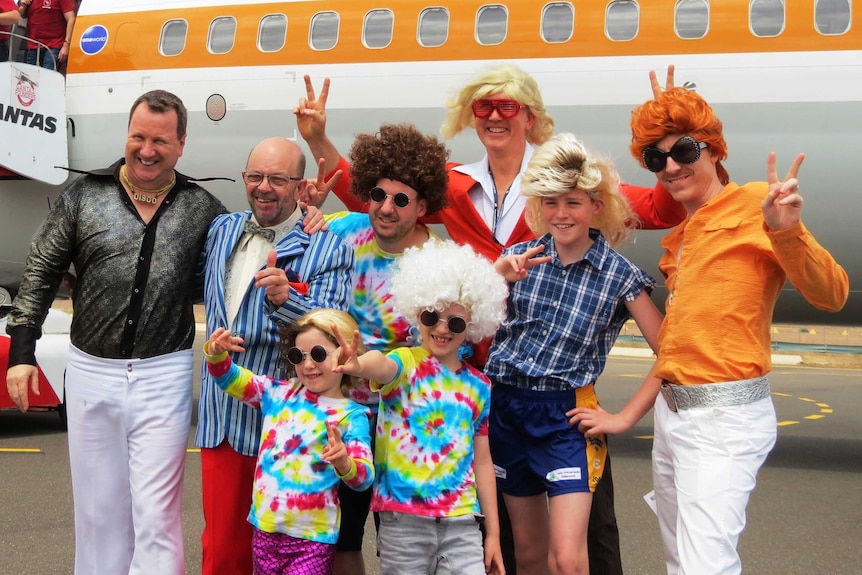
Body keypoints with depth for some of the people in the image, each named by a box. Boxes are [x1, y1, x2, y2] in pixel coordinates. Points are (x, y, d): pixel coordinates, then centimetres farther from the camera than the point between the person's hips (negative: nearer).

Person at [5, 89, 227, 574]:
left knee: (156, 514, -3)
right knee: (98, 509, 12)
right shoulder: (84, 196, 1)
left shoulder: (203, 209, 1)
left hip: (163, 376, -1)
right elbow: (41, 273, 6)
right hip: (91, 372, 2)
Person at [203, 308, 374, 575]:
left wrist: (344, 464, -38)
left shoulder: (350, 415, -7)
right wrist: (216, 354, -13)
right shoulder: (279, 393, 7)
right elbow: (231, 378, 9)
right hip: (265, 528, 5)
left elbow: (364, 476, -16)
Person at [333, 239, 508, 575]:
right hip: (404, 519, -3)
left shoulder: (478, 386, 8)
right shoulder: (406, 363, -3)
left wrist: (493, 533, 10)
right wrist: (360, 365, -54)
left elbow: (482, 461, 12)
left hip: (462, 522, 3)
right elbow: (383, 366, -29)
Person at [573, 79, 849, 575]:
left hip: (724, 416, -9)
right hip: (671, 411, 9)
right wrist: (630, 416, 17)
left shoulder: (755, 204, -8)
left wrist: (787, 231, -33)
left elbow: (831, 295, -16)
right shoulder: (680, 236, 16)